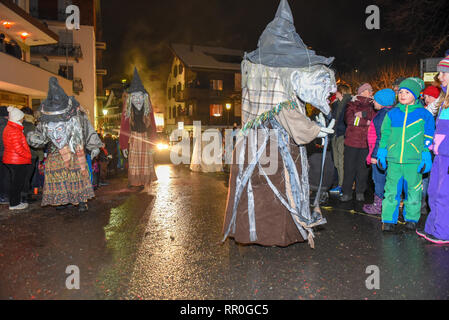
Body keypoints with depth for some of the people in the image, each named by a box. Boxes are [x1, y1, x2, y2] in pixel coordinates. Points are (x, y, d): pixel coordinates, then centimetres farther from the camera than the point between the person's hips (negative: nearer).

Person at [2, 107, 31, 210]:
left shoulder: (8, 128, 14)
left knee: (17, 182, 17)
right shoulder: (14, 131, -19)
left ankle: (16, 202, 26)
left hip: (11, 159, 10)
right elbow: (18, 148, -23)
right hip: (17, 161, -10)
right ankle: (14, 204, 7)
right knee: (17, 183, -1)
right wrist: (29, 155, -11)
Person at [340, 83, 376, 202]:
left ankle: (360, 192, 18)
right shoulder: (352, 104, 7)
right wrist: (366, 122, -8)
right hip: (352, 140, -2)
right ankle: (347, 193, 9)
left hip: (366, 142, 2)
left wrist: (363, 114, -13)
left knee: (363, 168, 5)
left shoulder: (372, 106, 13)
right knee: (349, 168, 0)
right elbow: (349, 119, -9)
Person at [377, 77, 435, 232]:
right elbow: (385, 135, 15)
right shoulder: (392, 113, 9)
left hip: (414, 161, -1)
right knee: (391, 190, 4)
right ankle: (389, 219, 13)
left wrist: (426, 156, -1)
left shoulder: (424, 114, 4)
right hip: (393, 160, 1)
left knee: (413, 191, 7)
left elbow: (428, 138, 5)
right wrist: (381, 153, 11)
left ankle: (411, 219, 24)